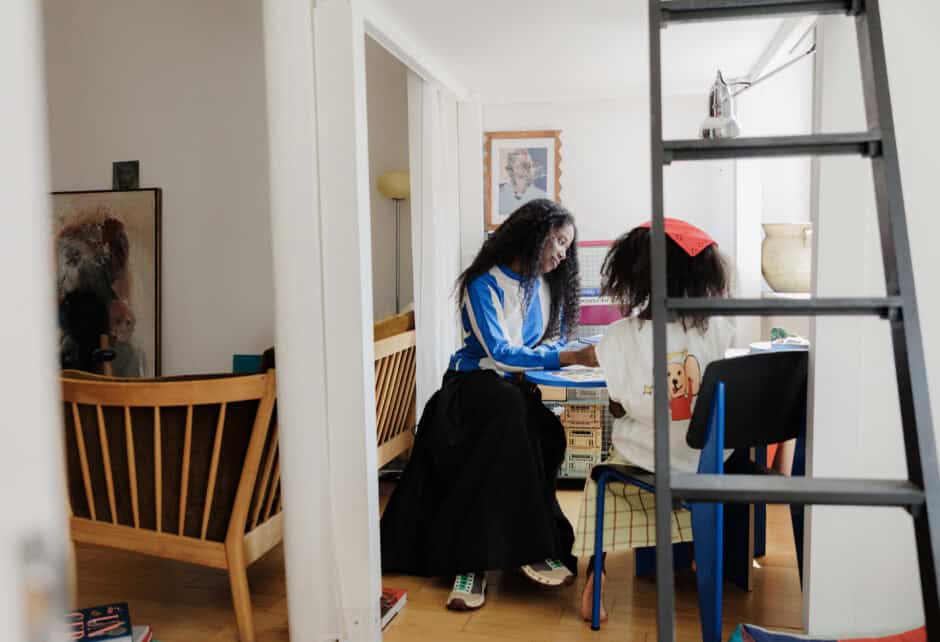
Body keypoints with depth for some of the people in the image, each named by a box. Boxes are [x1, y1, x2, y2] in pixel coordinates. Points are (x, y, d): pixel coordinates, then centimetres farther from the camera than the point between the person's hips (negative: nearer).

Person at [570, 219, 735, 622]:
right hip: (708, 468, 1)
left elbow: (617, 409, -5)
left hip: (643, 468, -1)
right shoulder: (718, 331, -11)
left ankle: (594, 573, 19)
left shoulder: (620, 336, -14)